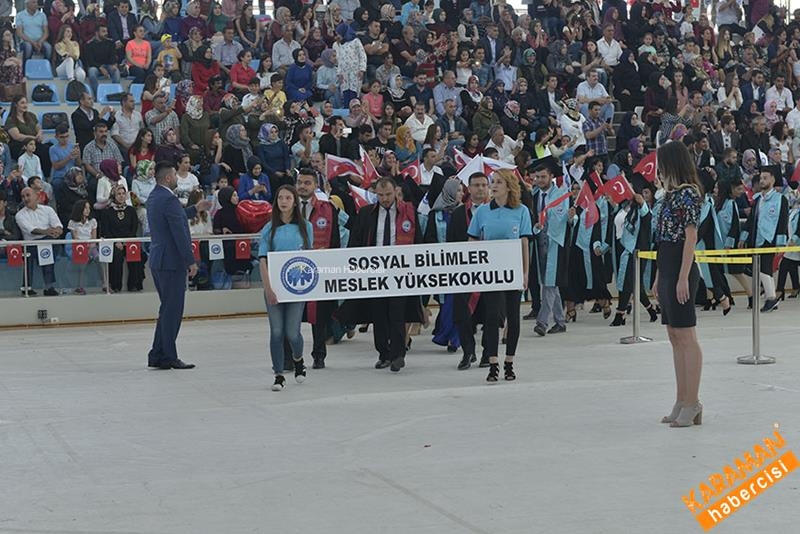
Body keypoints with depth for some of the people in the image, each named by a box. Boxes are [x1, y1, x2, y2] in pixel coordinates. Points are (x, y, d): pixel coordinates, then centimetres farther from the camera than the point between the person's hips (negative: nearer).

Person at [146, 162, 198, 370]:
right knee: (172, 310, -3)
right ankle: (169, 357, 1)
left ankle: (157, 356, 17)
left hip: (158, 260, 10)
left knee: (167, 308, 16)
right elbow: (179, 233, -19)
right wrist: (190, 261, -16)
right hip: (171, 261, -10)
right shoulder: (169, 199, -17)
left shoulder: (154, 197, 13)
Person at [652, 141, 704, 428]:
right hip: (666, 269, 10)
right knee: (675, 337, 11)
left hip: (680, 269, -10)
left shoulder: (688, 194, -11)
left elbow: (691, 237, -16)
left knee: (686, 337, -6)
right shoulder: (673, 194, 17)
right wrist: (659, 278, 19)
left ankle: (692, 404, -2)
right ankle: (682, 400, 15)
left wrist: (683, 277, -21)